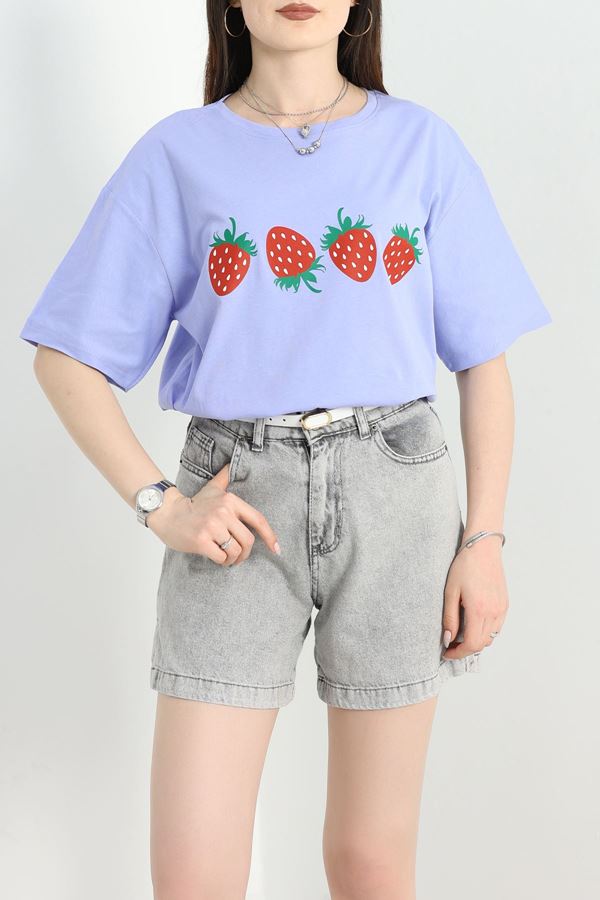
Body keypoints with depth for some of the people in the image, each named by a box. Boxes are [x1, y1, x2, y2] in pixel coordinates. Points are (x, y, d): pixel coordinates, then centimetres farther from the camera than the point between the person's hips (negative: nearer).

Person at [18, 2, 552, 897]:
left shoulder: (421, 143, 5)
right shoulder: (179, 153, 3)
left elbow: (483, 358, 7)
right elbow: (67, 356, 4)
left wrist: (485, 537, 0)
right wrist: (160, 504, -8)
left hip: (393, 490, 1)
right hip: (238, 508, 0)